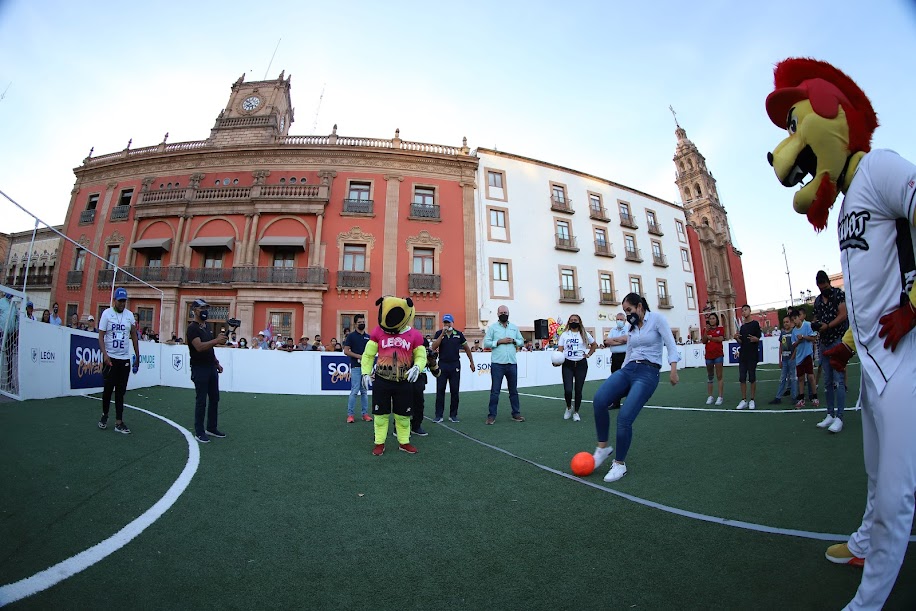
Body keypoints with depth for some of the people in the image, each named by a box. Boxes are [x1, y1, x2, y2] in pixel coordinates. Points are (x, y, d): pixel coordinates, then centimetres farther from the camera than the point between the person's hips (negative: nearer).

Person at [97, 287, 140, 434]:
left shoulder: (130, 315, 5)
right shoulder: (107, 314, -4)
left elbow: (134, 336, 10)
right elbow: (101, 336, -7)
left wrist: (137, 356, 6)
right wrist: (105, 354, -19)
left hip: (125, 358, 3)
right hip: (110, 358, -2)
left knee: (121, 391, 5)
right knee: (108, 388, 6)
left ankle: (119, 422, 9)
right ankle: (104, 415, 31)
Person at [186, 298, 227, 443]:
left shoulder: (206, 327, 14)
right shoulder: (192, 328, -12)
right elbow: (199, 347, -27)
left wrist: (217, 363, 17)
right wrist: (216, 340, -39)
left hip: (211, 367, 8)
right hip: (200, 369, -8)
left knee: (214, 398, 12)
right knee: (201, 400, -2)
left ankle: (211, 428, 24)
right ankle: (199, 432, 10)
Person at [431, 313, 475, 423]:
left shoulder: (458, 334, 3)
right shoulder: (439, 333, 2)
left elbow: (467, 348, 11)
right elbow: (434, 347, -12)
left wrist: (471, 362, 10)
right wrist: (442, 334, -17)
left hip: (455, 365, 1)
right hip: (442, 365, 0)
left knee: (455, 391, 5)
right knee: (440, 390, 2)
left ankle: (453, 415, 16)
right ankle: (439, 415, 11)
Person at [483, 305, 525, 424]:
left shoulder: (514, 327, 12)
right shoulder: (492, 327, 2)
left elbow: (521, 341, 14)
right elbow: (486, 343, -4)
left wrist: (514, 341, -5)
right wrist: (499, 341, -14)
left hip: (512, 364, 4)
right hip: (497, 364, -3)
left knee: (514, 390, 12)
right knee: (495, 391, 1)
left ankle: (516, 413, 23)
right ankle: (492, 415, 8)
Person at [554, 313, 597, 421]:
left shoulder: (584, 334, 6)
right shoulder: (564, 334, 3)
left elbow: (594, 345, 19)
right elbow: (559, 350, -3)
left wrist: (588, 355, 8)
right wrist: (557, 361, -19)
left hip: (581, 364, 1)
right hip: (567, 364, -1)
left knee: (578, 390, 4)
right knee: (568, 390, -10)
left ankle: (576, 412, 22)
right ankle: (569, 407, 20)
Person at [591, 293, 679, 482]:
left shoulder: (657, 319, 2)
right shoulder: (632, 327, 22)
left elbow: (670, 344, -7)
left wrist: (673, 369, -19)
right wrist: (621, 375, 24)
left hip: (648, 373, -6)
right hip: (627, 369, 6)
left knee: (624, 418, -19)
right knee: (599, 399, -23)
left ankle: (620, 464, 2)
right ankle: (603, 448, -6)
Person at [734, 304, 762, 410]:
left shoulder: (755, 324, -1)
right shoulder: (742, 326, 14)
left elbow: (758, 339, -6)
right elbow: (741, 342, 12)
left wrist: (755, 339, -28)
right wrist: (736, 338, -8)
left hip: (752, 355, -5)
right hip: (742, 355, 5)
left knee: (752, 378, 1)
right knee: (742, 378, 3)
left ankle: (752, 400, 8)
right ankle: (744, 400, 8)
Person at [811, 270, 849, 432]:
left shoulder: (839, 294, 0)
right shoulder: (817, 300, 17)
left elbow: (843, 315, -9)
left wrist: (827, 326, -20)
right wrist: (815, 325, -1)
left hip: (838, 340, -6)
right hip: (824, 343, 6)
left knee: (838, 380, -9)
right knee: (827, 381, 8)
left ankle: (839, 417, -7)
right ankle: (830, 415, 14)